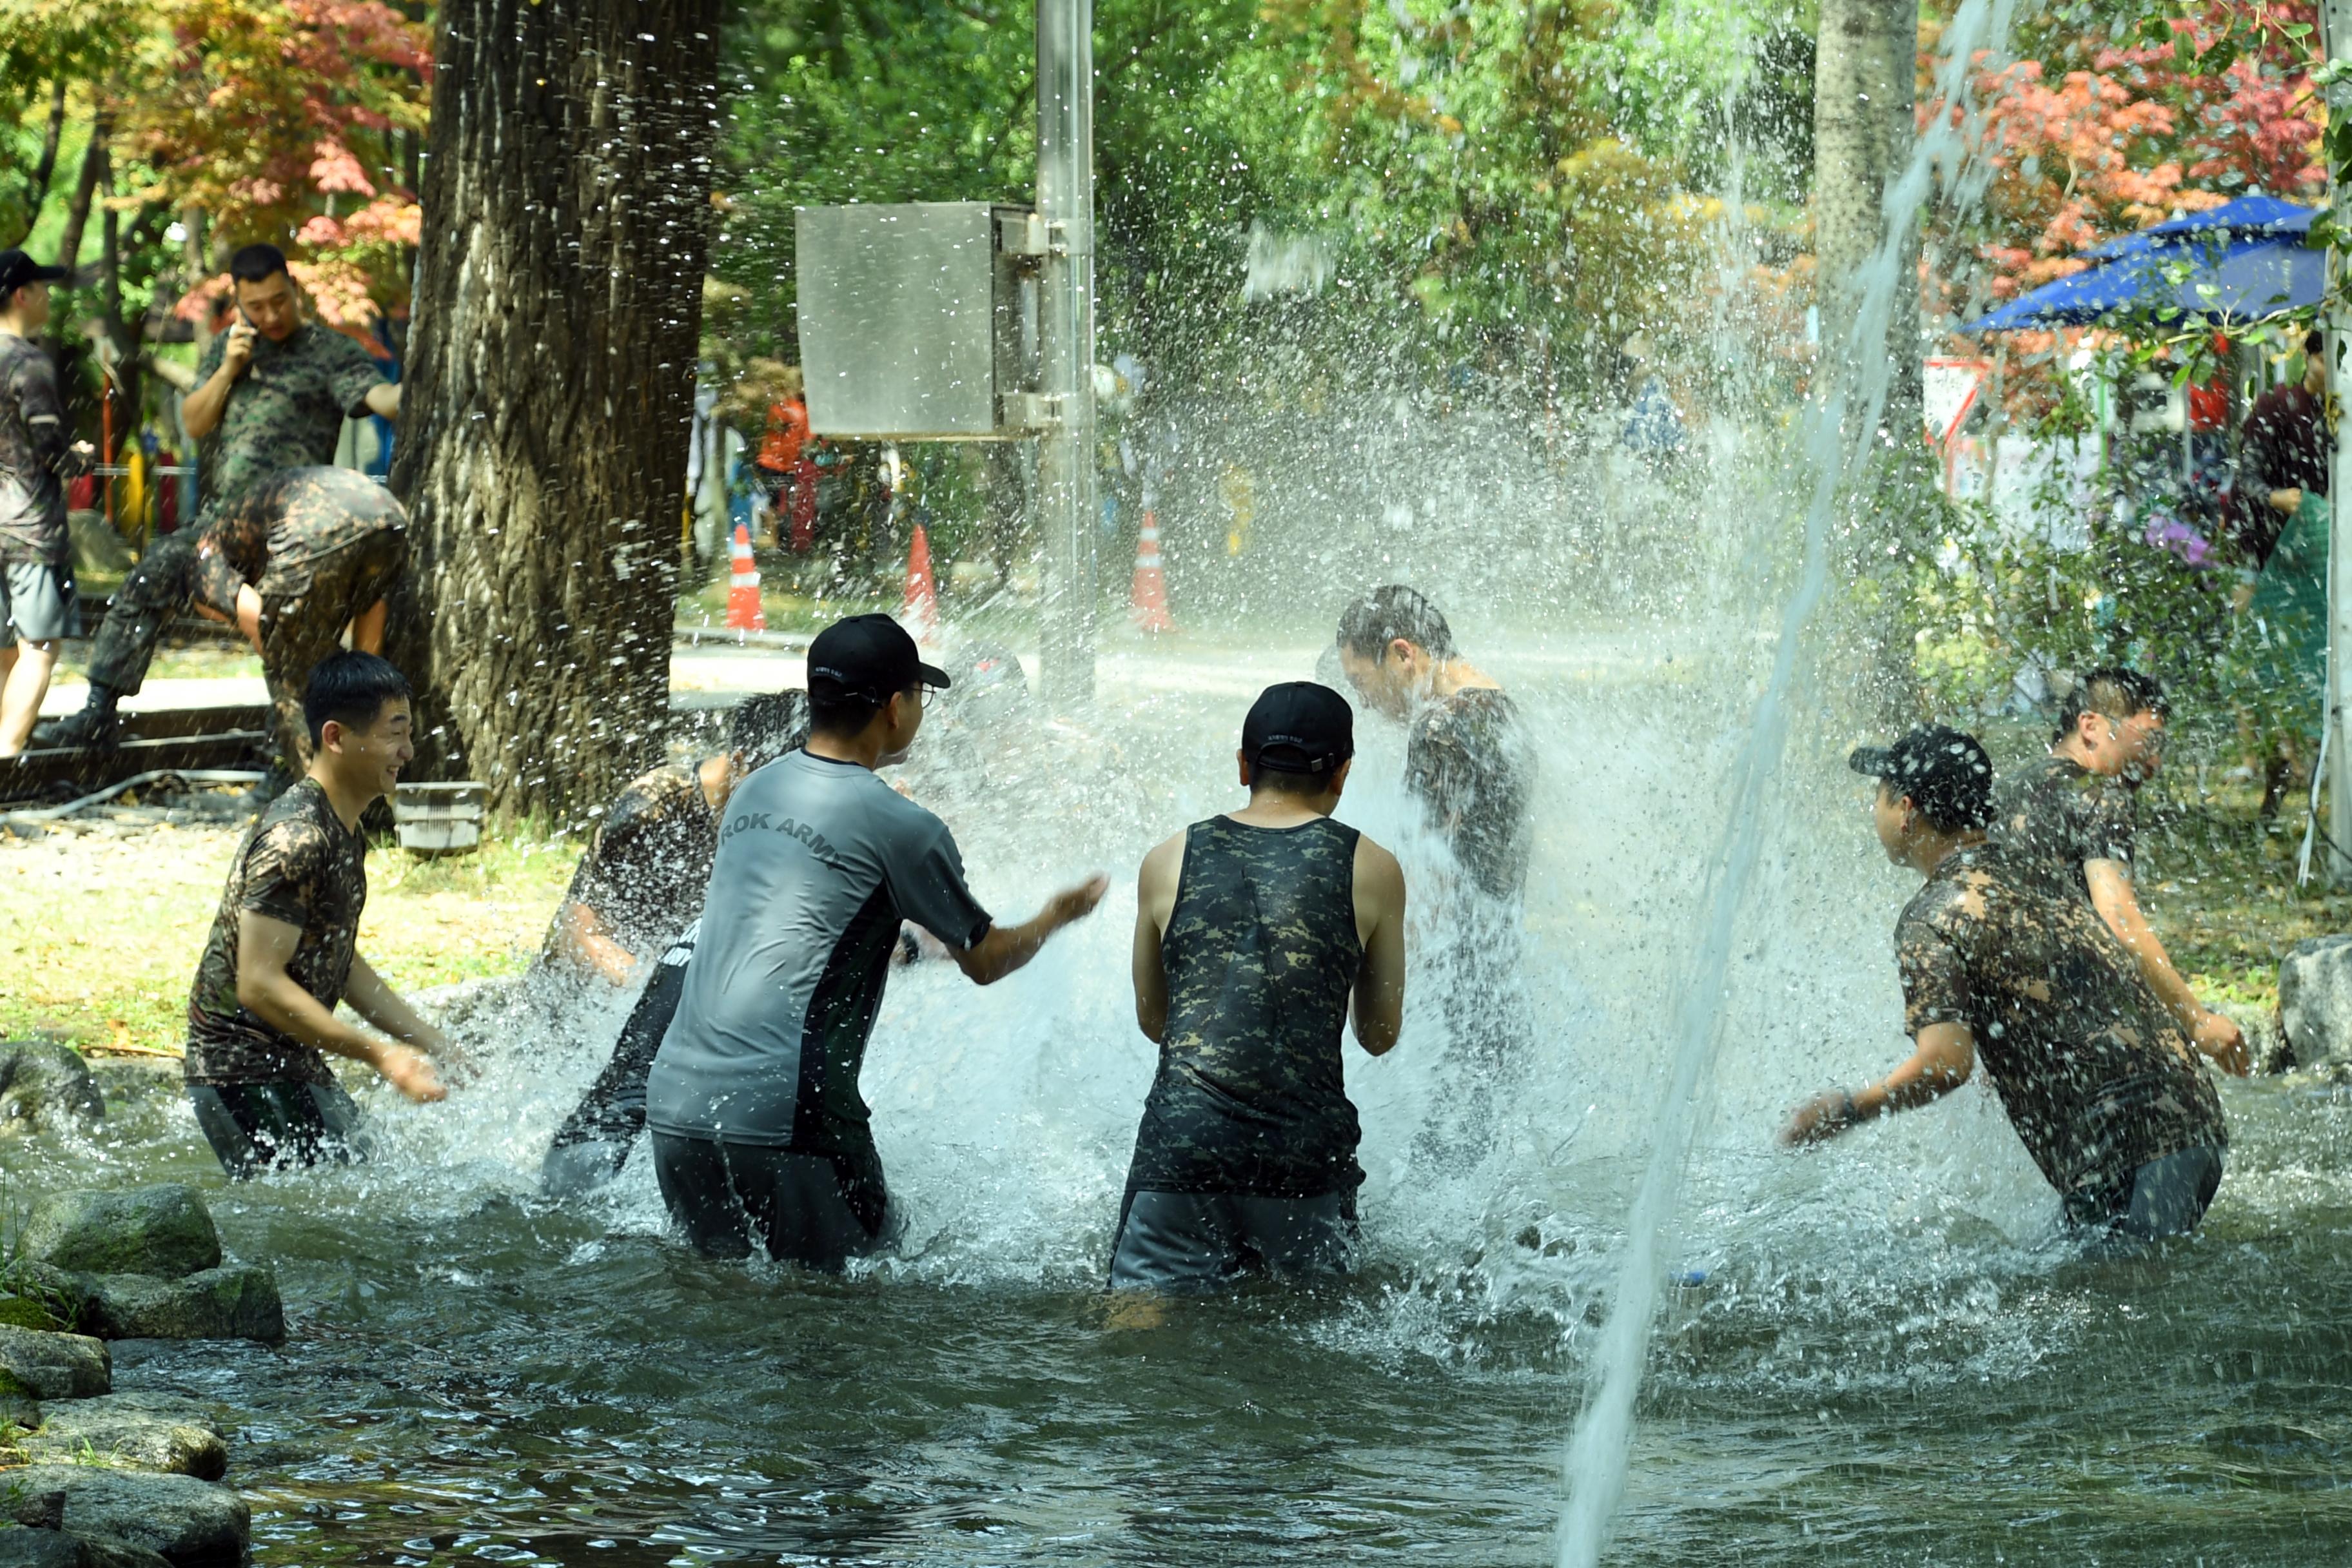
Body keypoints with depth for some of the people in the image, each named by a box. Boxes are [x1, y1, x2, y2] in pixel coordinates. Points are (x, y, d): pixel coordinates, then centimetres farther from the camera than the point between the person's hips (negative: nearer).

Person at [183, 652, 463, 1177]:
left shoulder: (344, 834, 12)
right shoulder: (296, 839, -21)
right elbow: (259, 985, -25)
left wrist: (432, 1043, 17)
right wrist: (379, 1054, -25)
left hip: (295, 1068, 10)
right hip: (246, 1076, -10)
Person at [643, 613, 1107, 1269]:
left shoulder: (755, 789, 15)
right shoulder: (900, 827, -5)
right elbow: (986, 959, 10)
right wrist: (1056, 917, 30)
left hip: (674, 1098, 7)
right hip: (780, 1111, -7)